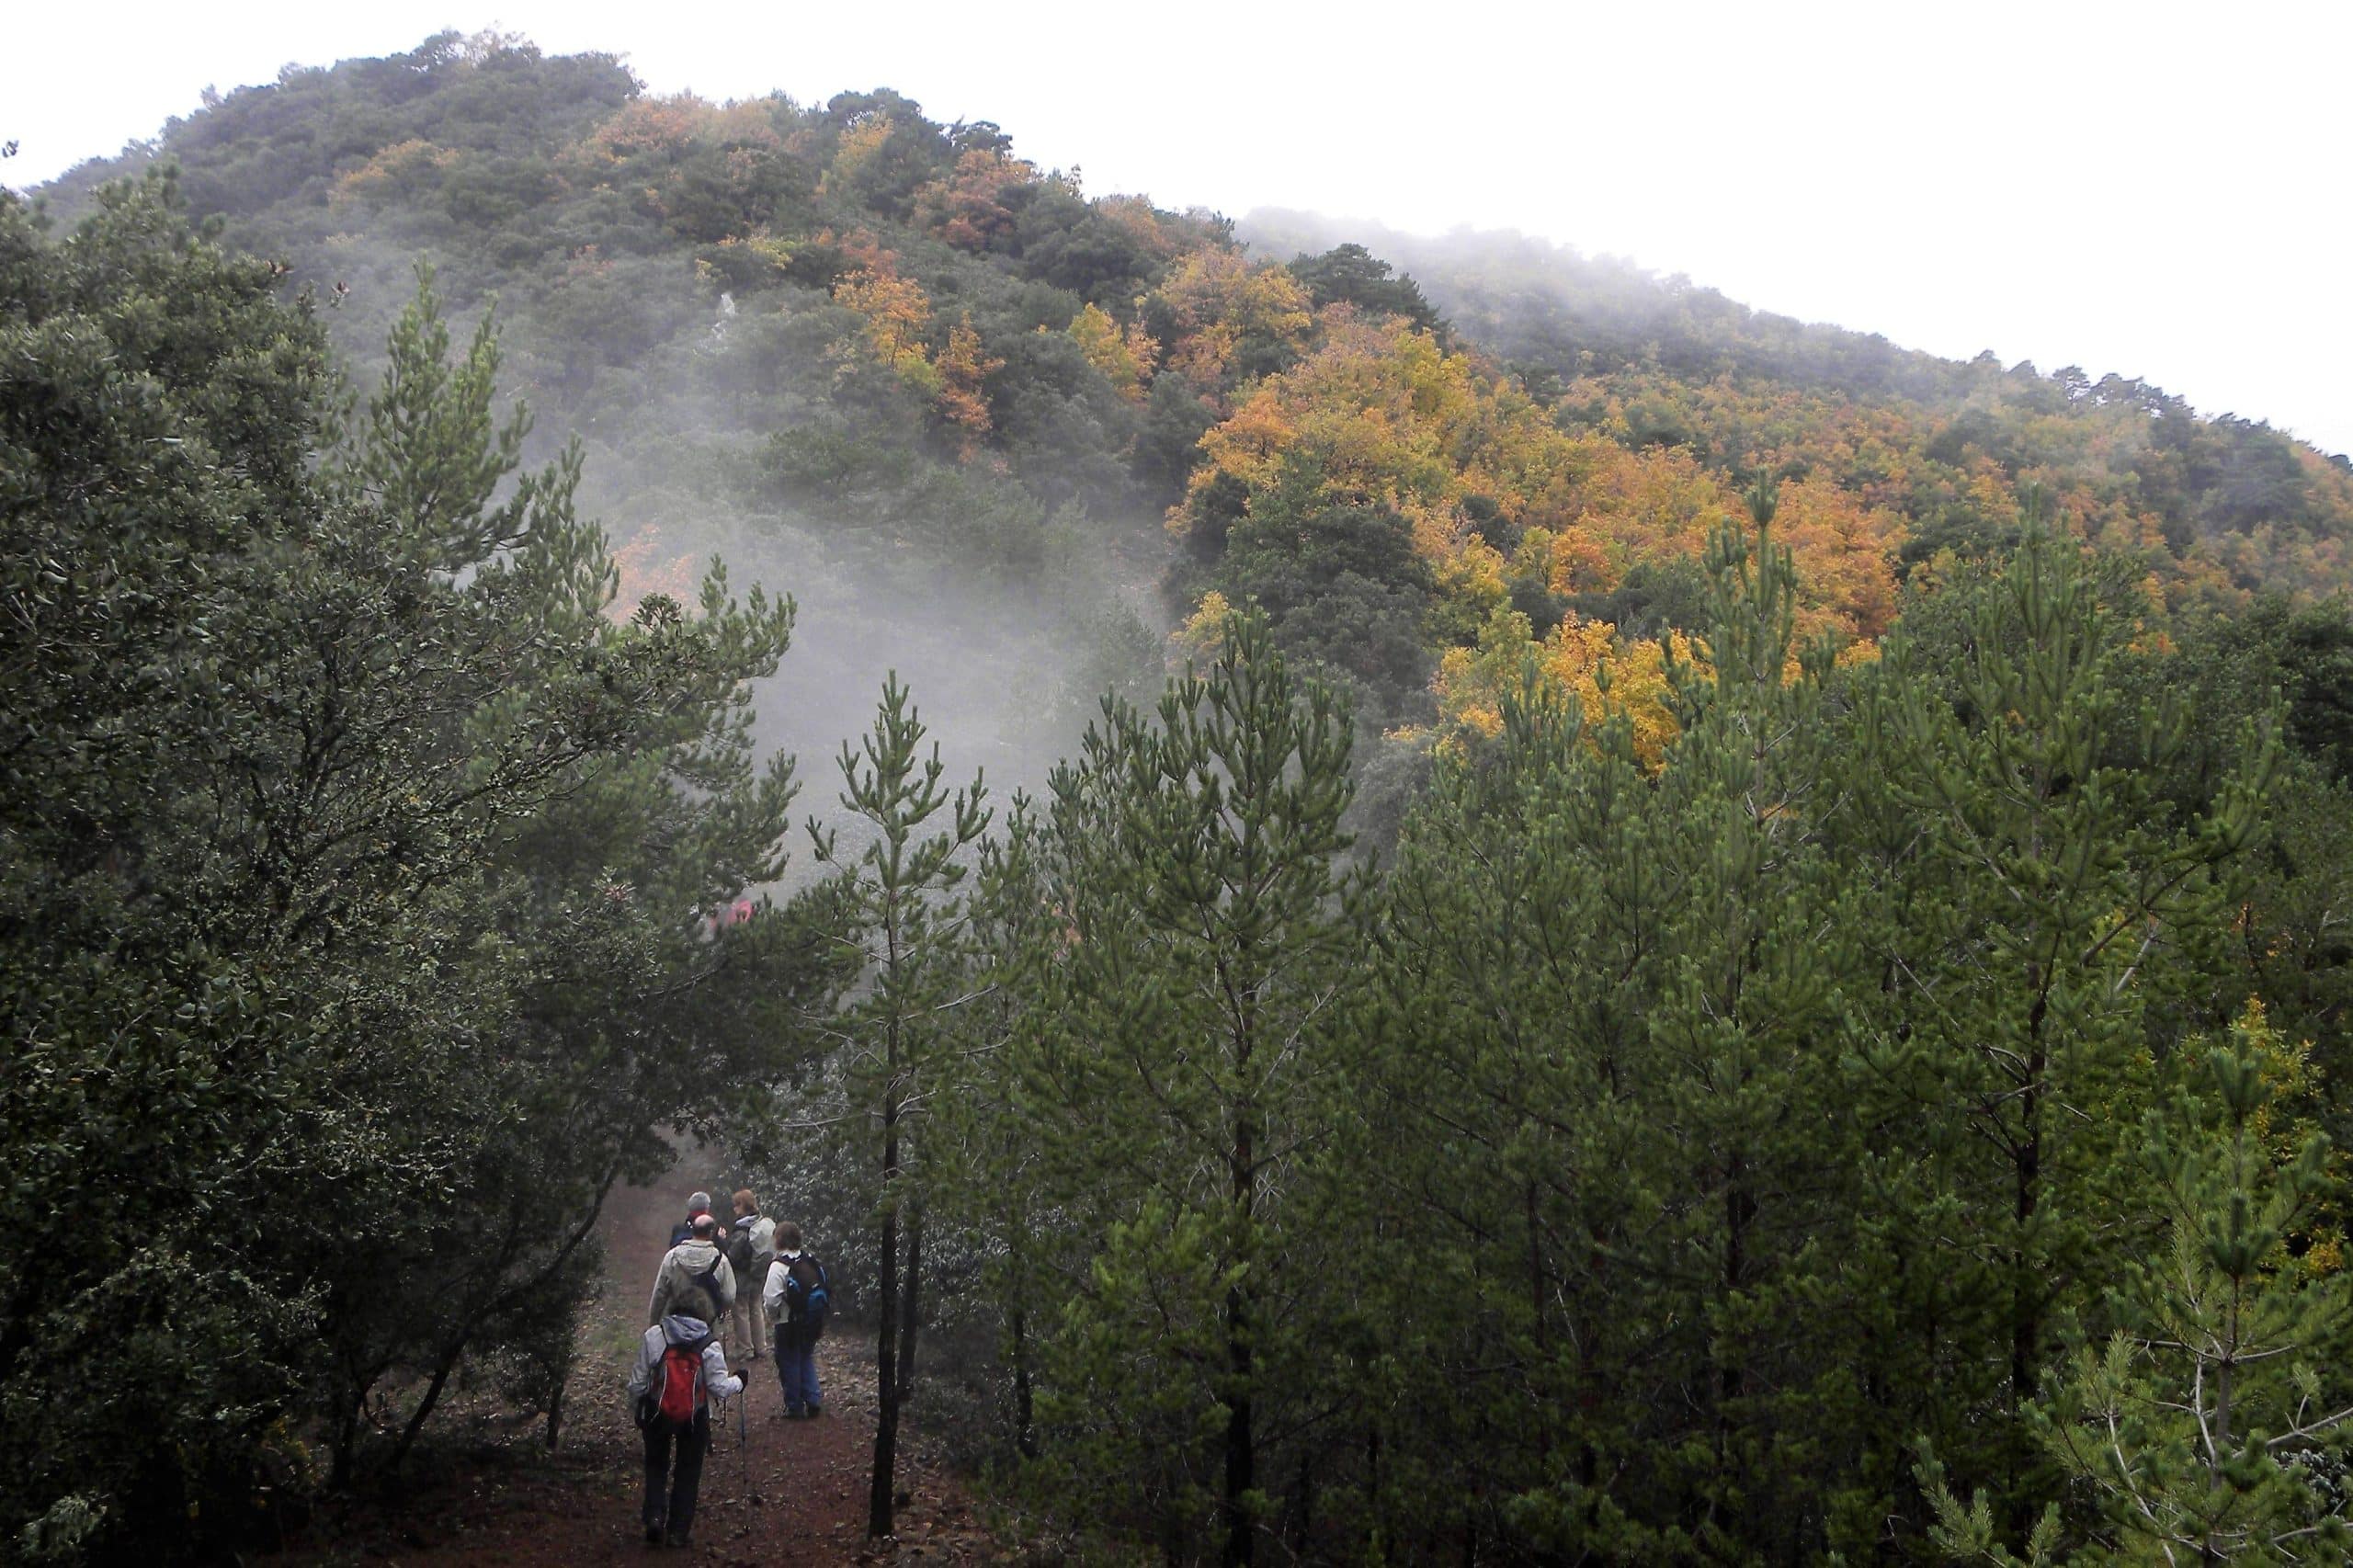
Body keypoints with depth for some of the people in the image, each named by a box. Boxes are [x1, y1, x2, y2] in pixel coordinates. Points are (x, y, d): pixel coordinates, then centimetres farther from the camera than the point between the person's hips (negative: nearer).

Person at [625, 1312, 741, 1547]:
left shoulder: (652, 1336, -7)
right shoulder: (709, 1345, -11)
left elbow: (638, 1381, -2)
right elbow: (720, 1387, -10)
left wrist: (635, 1410, 13)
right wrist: (738, 1382, 11)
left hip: (657, 1413, 1)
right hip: (695, 1419, -1)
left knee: (656, 1467, 20)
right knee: (688, 1473, 13)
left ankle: (654, 1516, 2)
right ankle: (679, 1530, 14)